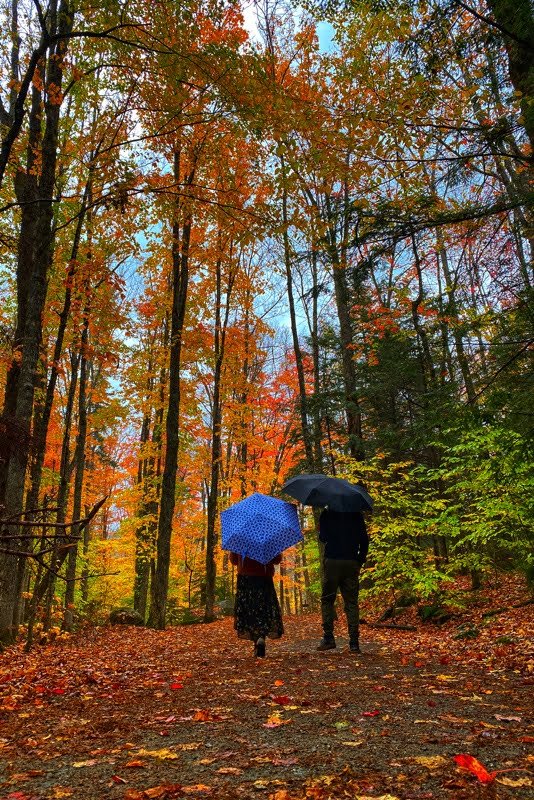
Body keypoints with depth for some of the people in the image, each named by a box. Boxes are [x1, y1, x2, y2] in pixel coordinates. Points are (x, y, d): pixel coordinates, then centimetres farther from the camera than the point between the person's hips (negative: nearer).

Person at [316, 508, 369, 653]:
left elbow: (322, 537, 1)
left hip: (331, 561, -2)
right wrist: (361, 561, 11)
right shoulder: (356, 514, 6)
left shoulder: (326, 513, -1)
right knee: (351, 602, 6)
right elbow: (364, 539, 4)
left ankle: (328, 638, 1)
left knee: (327, 600, 8)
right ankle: (354, 642, 3)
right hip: (351, 563, 2)